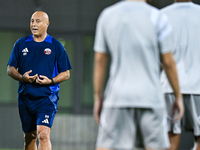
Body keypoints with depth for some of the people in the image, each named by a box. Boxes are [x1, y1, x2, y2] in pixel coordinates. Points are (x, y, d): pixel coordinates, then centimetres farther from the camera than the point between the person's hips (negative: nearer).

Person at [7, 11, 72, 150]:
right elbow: (10, 69, 10)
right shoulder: (21, 44, 9)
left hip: (47, 97, -4)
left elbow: (66, 73, 5)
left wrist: (50, 81, -14)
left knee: (43, 134, -19)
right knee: (29, 137, 11)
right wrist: (22, 77, -11)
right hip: (25, 97, 4)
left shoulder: (56, 46, 3)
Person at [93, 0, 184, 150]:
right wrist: (178, 96, 8)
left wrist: (98, 98, 11)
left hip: (118, 97, 2)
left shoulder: (107, 15, 3)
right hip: (150, 97, -2)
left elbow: (100, 61, 5)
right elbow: (168, 62, -2)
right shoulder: (157, 18, -5)